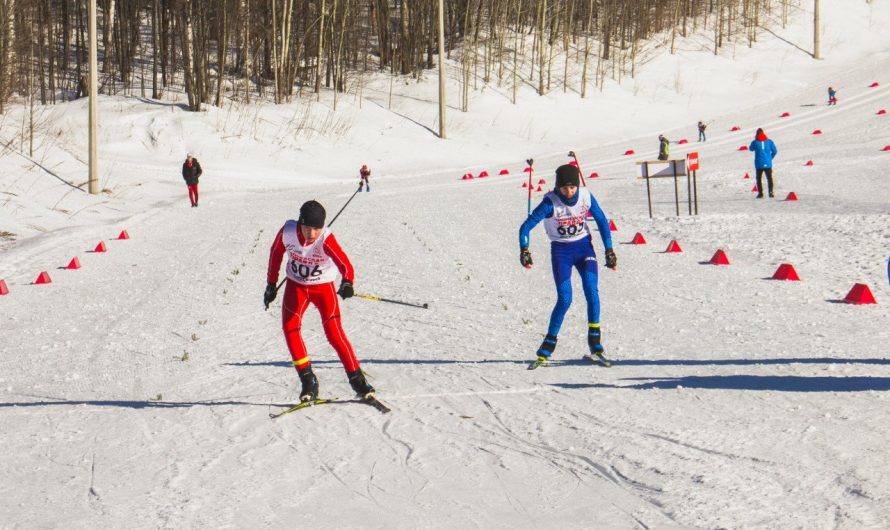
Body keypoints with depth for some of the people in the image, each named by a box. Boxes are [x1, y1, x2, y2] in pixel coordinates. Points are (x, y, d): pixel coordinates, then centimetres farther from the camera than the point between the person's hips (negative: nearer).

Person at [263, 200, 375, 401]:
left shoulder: (326, 239, -30)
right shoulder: (288, 231, -20)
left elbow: (345, 264, -43)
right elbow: (276, 253, 0)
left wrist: (347, 283, -63)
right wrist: (271, 284, 5)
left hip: (323, 287, -3)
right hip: (296, 285, 3)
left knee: (334, 332, -15)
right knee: (290, 327, -15)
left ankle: (357, 379, -3)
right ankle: (308, 381, -7)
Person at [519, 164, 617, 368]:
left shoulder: (586, 196, -11)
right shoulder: (550, 203, -19)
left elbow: (602, 221, 3)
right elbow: (526, 226, -18)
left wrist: (609, 250, 2)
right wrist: (524, 250, -33)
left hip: (584, 246, 2)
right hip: (561, 250, -2)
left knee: (591, 291, -16)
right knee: (565, 299, -12)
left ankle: (595, 344, -7)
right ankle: (546, 349, -1)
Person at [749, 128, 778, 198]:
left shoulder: (755, 142, -7)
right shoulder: (769, 141, -1)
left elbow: (751, 149, 14)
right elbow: (775, 151, 3)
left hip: (759, 164, -1)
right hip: (768, 163, 1)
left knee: (759, 178, 10)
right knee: (769, 178, 10)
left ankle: (760, 193, 3)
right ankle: (770, 191, -3)